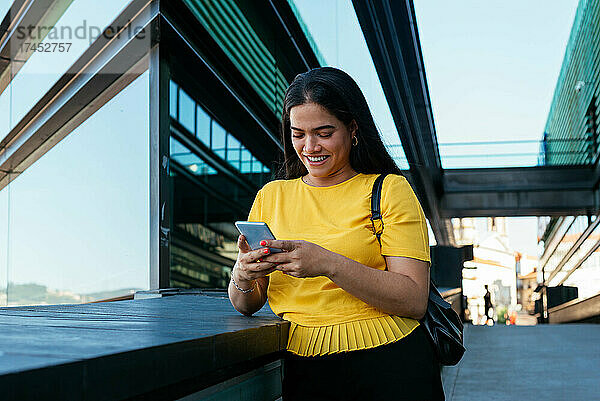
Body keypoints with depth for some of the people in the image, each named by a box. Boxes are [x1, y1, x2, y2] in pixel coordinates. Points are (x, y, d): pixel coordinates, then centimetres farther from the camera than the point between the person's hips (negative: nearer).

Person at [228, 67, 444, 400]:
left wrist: (328, 264, -22)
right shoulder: (272, 196, 14)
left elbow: (414, 301, -10)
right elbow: (247, 305, 14)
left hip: (387, 370, -2)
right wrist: (242, 276, -10)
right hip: (301, 369, 3)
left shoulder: (390, 190, 2)